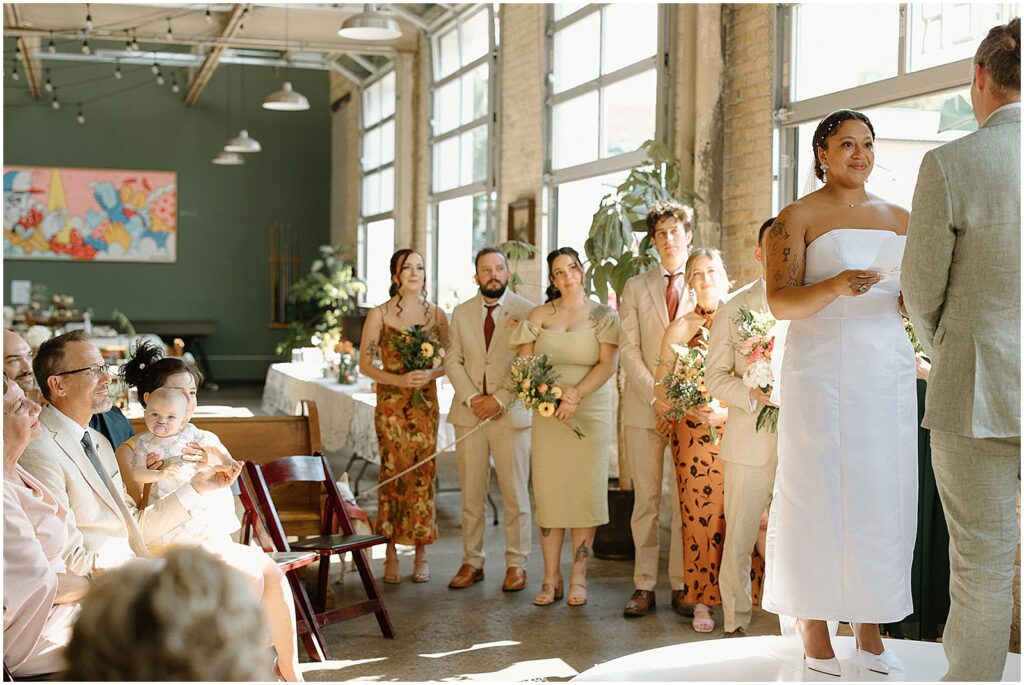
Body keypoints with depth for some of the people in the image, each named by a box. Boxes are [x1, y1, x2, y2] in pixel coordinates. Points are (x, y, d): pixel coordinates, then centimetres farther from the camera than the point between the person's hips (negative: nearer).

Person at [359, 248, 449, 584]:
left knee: (423, 473, 1)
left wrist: (431, 374, -11)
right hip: (391, 403, -2)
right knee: (393, 473, -3)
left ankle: (421, 553, 10)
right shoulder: (379, 315, 0)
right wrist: (398, 380, -14)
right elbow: (365, 364, 0)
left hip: (425, 402, 2)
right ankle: (391, 554, 6)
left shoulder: (436, 314, 6)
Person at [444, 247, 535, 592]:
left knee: (515, 495, 2)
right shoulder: (461, 313, 11)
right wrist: (471, 397, -8)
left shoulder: (527, 312, -1)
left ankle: (516, 563, 12)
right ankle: (472, 562, 15)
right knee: (471, 495, 6)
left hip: (511, 413, -3)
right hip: (469, 414, 3)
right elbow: (453, 360, 7)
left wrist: (499, 399, -14)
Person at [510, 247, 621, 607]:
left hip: (591, 413, -1)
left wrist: (576, 395, -19)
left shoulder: (603, 315, 3)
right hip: (547, 415, 1)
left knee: (586, 493, 0)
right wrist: (557, 391, -13)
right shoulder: (539, 315, 8)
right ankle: (551, 579, 7)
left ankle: (578, 578, 8)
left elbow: (609, 363, -7)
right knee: (549, 493, 0)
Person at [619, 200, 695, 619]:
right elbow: (629, 350, 4)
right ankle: (644, 586, 7)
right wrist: (655, 396, -8)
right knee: (646, 501, 2)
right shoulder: (636, 288, 12)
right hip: (644, 407, 1)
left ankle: (682, 586, 7)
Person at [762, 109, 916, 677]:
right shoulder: (798, 218, 2)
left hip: (888, 369, 4)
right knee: (817, 487, -4)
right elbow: (779, 302, -8)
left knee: (881, 490, 1)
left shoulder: (899, 219, 16)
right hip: (821, 368, -4)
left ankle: (869, 624, 8)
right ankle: (812, 621, 4)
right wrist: (834, 288, -24)